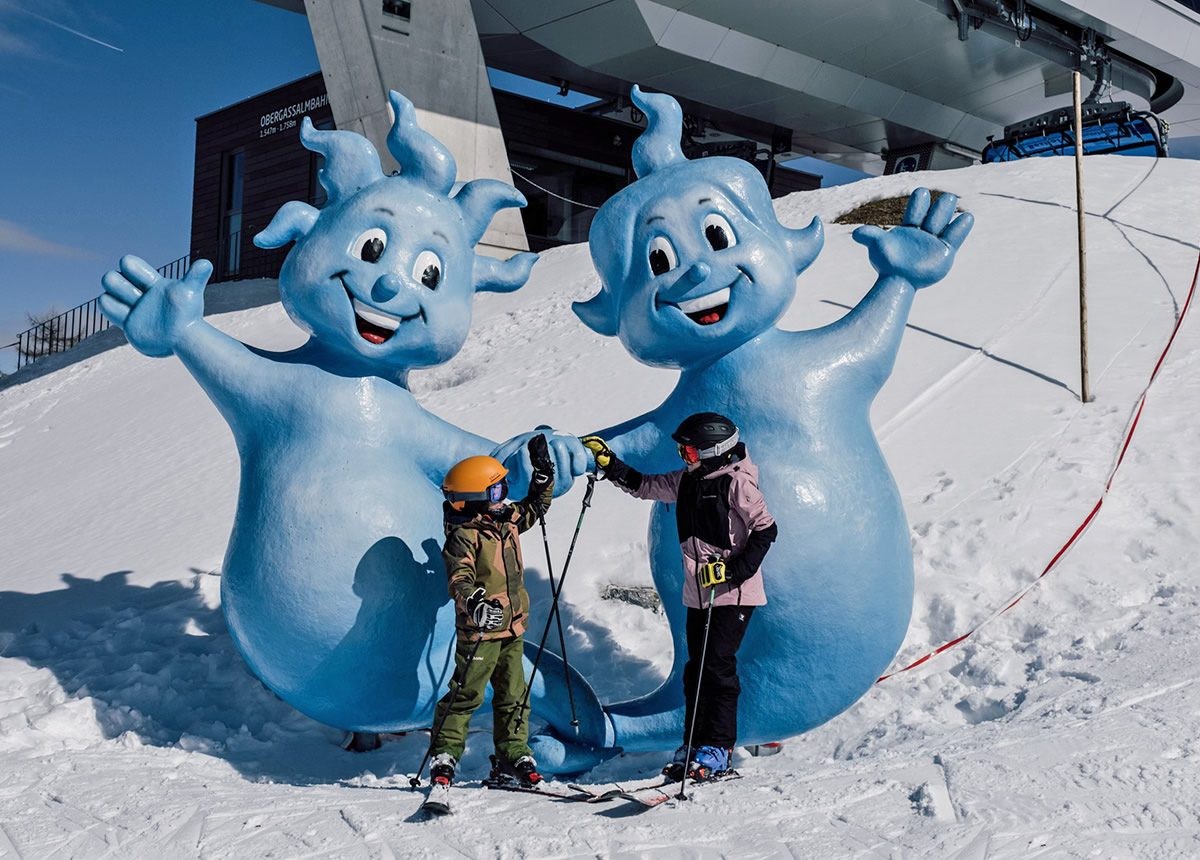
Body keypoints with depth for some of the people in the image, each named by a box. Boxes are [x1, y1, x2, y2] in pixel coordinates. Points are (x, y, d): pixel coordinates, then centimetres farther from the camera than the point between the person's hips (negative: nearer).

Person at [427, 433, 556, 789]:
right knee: (467, 693, -5)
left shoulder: (507, 520, 9)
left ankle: (513, 755, 21)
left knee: (513, 694, 11)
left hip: (512, 627, 8)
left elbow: (535, 507, 27)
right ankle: (444, 756, 4)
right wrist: (473, 602, -46)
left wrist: (543, 472, 16)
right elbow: (460, 578, -27)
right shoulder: (464, 536, -16)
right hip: (479, 629, -8)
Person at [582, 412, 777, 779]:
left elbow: (765, 528, -12)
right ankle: (693, 744, 15)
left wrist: (736, 570, -20)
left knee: (717, 665, -8)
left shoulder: (736, 483, -11)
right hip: (698, 592, 7)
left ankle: (718, 749, 0)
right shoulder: (686, 482, 11)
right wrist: (608, 462, 10)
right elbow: (642, 485, 21)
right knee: (696, 669, 8)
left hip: (734, 593, -7)